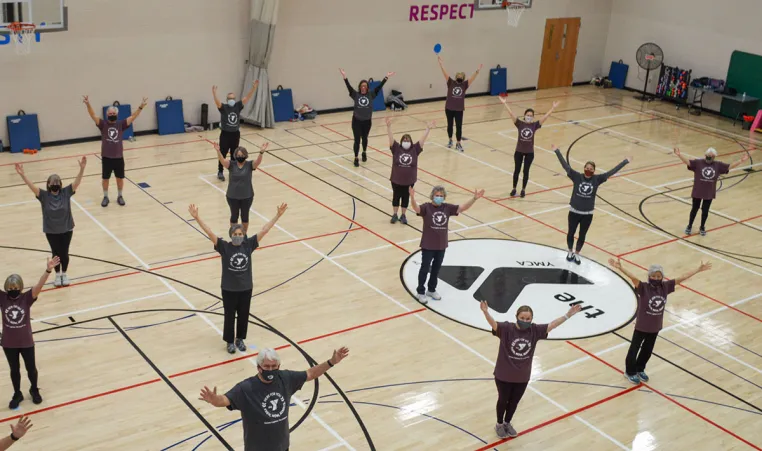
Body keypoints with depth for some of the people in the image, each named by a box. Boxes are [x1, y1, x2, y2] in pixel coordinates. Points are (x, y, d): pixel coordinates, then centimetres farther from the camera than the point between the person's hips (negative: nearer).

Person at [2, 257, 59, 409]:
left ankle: (34, 390, 44)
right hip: (8, 343, 1)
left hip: (26, 342, -1)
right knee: (14, 370, 20)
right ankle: (17, 394, 40)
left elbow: (39, 285, -30)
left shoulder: (26, 298, -17)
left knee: (31, 368, 18)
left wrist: (48, 270, -47)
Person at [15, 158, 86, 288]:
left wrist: (82, 169, -40)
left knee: (64, 253, 10)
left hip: (66, 229, 0)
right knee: (56, 253, 13)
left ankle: (64, 274, 33)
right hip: (51, 231, 0)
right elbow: (31, 186, -24)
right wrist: (22, 174, -41)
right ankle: (58, 274, 34)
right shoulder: (44, 195, -12)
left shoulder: (66, 192, -11)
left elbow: (77, 182, -24)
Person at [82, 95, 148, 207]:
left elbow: (133, 117, -11)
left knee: (120, 178, 12)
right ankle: (105, 197, 28)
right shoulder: (103, 124, -4)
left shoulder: (121, 124, -2)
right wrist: (88, 104, -35)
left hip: (119, 157, 1)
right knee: (105, 178, 11)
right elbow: (93, 116, -17)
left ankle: (119, 196, 30)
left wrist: (141, 107, -25)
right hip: (106, 157, -1)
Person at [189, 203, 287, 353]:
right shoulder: (224, 247, -16)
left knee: (243, 316, 18)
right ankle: (230, 341, 36)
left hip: (246, 288, 2)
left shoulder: (248, 245, -10)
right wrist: (197, 218, -36)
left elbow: (264, 230, -12)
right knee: (229, 316, 14)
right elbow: (209, 233, -25)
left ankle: (240, 339, 42)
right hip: (229, 289, -2)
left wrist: (278, 216, -15)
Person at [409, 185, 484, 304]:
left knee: (436, 268, 20)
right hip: (428, 245, -5)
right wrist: (412, 197, -55)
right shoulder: (426, 207, -16)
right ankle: (421, 292, 25)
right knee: (425, 268, 8)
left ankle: (431, 290, 39)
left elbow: (463, 207, -6)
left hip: (441, 245, 5)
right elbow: (416, 208, -35)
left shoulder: (447, 208, -3)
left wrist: (474, 198, -19)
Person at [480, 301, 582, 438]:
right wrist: (486, 312, -60)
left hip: (522, 376, 4)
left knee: (514, 401, 24)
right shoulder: (507, 328, -23)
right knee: (503, 400, 20)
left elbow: (551, 325, -10)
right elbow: (493, 324, -39)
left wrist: (568, 314, -16)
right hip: (504, 375, -3)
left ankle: (507, 423, 50)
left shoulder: (535, 330, -11)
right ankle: (499, 424, 45)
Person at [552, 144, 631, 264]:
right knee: (571, 233, 15)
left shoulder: (597, 179, -6)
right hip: (574, 212, -1)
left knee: (582, 236, 14)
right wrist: (557, 151, -19)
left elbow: (611, 172, -4)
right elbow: (565, 165, -13)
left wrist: (626, 161, -5)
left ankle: (576, 254, 36)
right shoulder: (577, 176, -9)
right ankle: (570, 252, 40)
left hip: (587, 214, 1)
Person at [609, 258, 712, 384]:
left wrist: (698, 269, -3)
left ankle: (640, 370, 46)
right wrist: (620, 268, -58)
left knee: (647, 350, 23)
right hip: (642, 325, -5)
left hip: (655, 326, 5)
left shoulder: (665, 286, -10)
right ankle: (630, 372, 35)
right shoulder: (643, 287, -24)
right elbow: (633, 277, -41)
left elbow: (681, 278, -7)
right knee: (634, 349, 14)